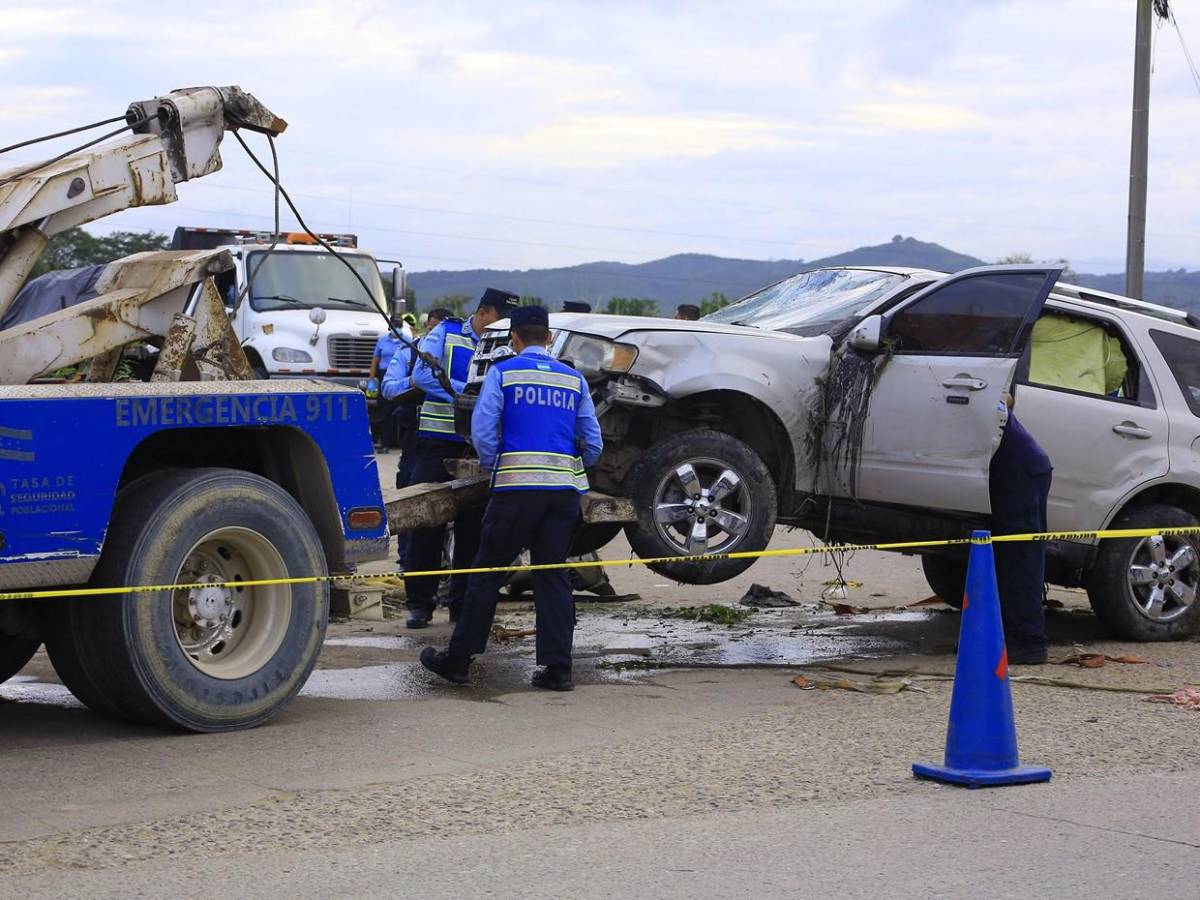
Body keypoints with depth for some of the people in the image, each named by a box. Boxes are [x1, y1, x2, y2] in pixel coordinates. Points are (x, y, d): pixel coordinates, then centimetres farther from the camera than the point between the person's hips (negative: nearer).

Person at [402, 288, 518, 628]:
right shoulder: (446, 333, -1)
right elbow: (422, 374, -13)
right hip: (438, 443, -3)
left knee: (472, 526, 5)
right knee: (427, 523, 0)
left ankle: (464, 602, 14)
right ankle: (419, 602, 8)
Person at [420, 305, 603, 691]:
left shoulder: (503, 373, 2)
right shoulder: (574, 379, 12)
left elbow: (482, 431, -5)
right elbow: (593, 441, 11)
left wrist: (494, 468, 10)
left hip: (517, 486, -3)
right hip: (565, 489, 3)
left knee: (488, 572, 4)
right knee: (553, 575, 8)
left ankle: (458, 659, 9)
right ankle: (557, 667, 4)